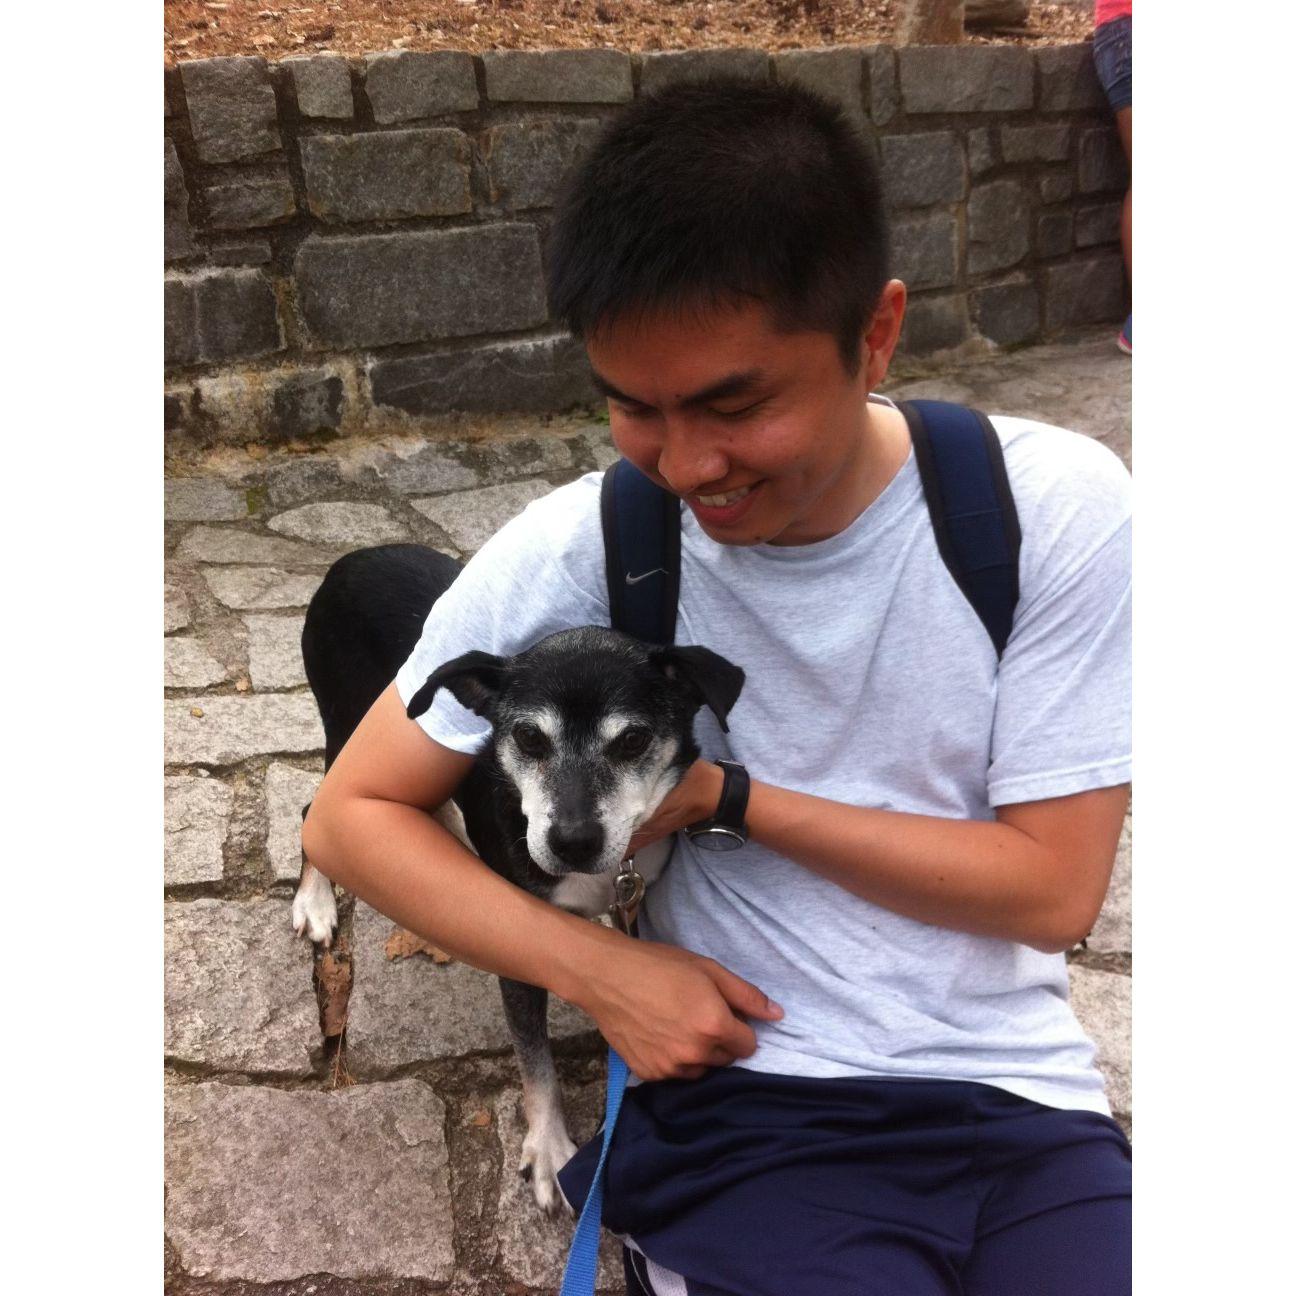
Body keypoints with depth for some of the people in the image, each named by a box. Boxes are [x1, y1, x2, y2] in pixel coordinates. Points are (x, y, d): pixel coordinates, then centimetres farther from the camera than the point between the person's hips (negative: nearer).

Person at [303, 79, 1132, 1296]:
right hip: (742, 1104, -1)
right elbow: (352, 816, -3)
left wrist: (725, 797, -15)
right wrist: (602, 971, -16)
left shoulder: (1057, 509, -11)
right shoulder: (574, 553, -12)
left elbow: (1051, 889, -9)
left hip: (1022, 1102, 2)